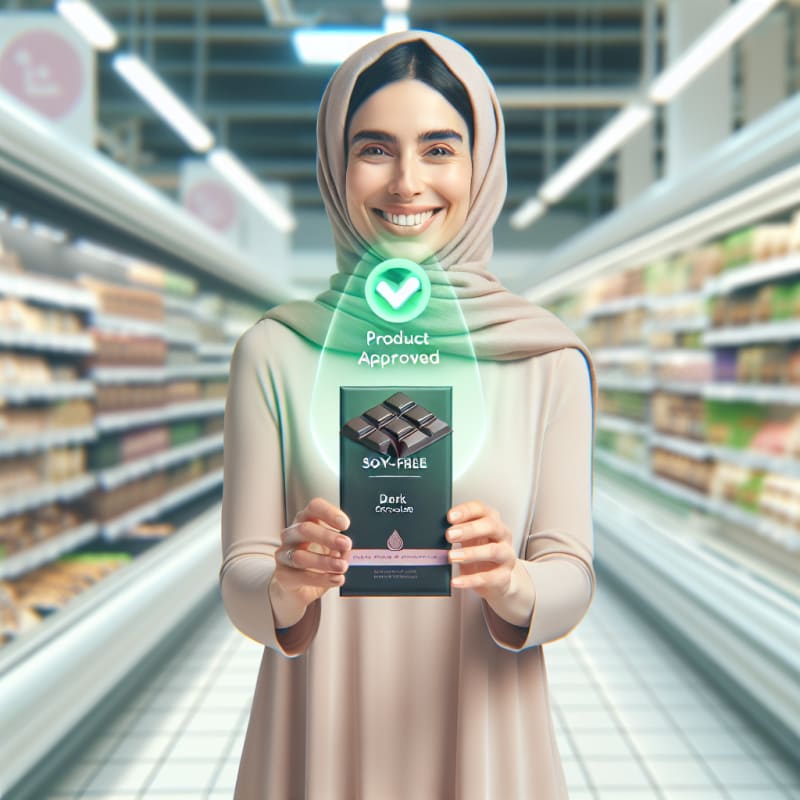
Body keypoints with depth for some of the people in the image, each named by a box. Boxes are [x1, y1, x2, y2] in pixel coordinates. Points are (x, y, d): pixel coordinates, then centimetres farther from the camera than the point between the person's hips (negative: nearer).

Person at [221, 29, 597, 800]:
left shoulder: (545, 357, -6)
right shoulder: (275, 351, -6)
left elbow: (571, 578, -5)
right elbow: (240, 584, -5)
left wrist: (509, 584, -26)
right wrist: (288, 587, -26)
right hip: (321, 736, 0)